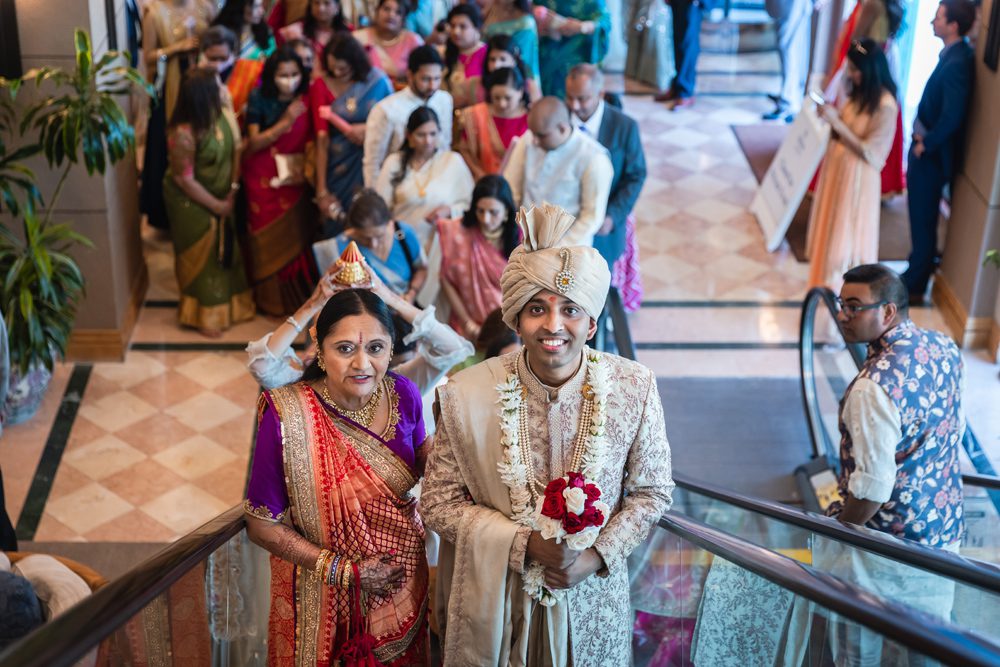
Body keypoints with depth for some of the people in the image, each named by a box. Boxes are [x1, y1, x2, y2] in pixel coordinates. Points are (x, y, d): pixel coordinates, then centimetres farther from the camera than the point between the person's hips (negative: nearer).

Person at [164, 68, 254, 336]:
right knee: (201, 256, 8)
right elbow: (185, 180, -25)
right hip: (191, 202, -6)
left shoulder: (225, 116, -12)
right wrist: (216, 205, -16)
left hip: (222, 196, 6)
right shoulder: (184, 133, -31)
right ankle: (204, 316, 25)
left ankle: (229, 303, 38)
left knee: (227, 249, 18)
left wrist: (232, 191, -6)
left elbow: (236, 152, 0)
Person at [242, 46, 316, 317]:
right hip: (264, 179, -2)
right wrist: (284, 123, -25)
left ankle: (296, 295, 25)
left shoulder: (305, 100, -5)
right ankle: (271, 299, 21)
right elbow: (253, 143, -15)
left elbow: (311, 139, 4)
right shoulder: (260, 99, -12)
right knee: (269, 239, 6)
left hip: (295, 178, 2)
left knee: (295, 236, 8)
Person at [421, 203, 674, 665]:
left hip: (591, 600, 1)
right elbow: (439, 500, -8)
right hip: (495, 603, -1)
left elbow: (651, 492, -2)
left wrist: (596, 557, -16)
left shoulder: (633, 389, -13)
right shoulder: (468, 395, -16)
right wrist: (527, 544, -19)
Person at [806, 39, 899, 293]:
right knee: (830, 223, 20)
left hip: (857, 175, -8)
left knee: (847, 230, 5)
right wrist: (831, 115, -9)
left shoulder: (885, 106, -24)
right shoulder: (859, 92, 2)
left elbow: (868, 152, -24)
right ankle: (826, 275, 38)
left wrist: (836, 122, -25)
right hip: (837, 165, 8)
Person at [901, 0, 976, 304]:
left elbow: (952, 116, -28)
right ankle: (919, 270, 36)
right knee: (921, 218, 21)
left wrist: (926, 144, -16)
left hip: (931, 154, -9)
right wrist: (923, 138, 9)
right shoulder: (953, 54, 6)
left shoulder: (957, 63, -25)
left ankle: (914, 285, 14)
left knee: (922, 220, 2)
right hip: (926, 149, 9)